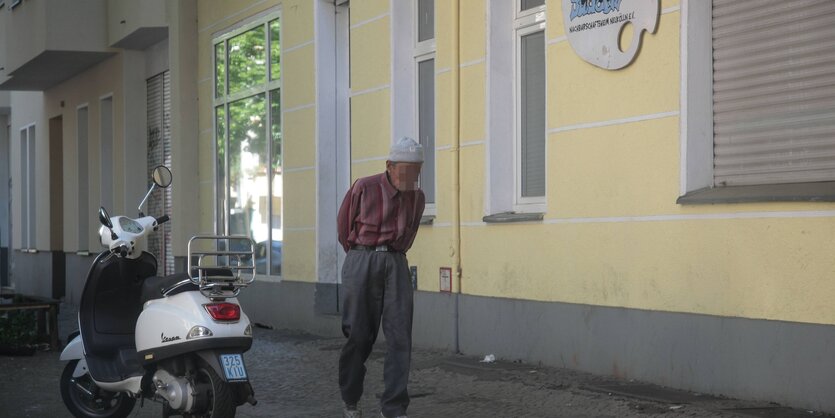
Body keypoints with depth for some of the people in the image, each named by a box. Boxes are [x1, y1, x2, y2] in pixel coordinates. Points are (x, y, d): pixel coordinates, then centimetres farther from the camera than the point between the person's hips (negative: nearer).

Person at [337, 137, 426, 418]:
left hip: (396, 265, 3)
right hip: (362, 262, -3)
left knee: (400, 337, -7)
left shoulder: (417, 198, 8)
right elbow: (344, 225, 8)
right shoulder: (364, 188, -5)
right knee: (359, 334, 1)